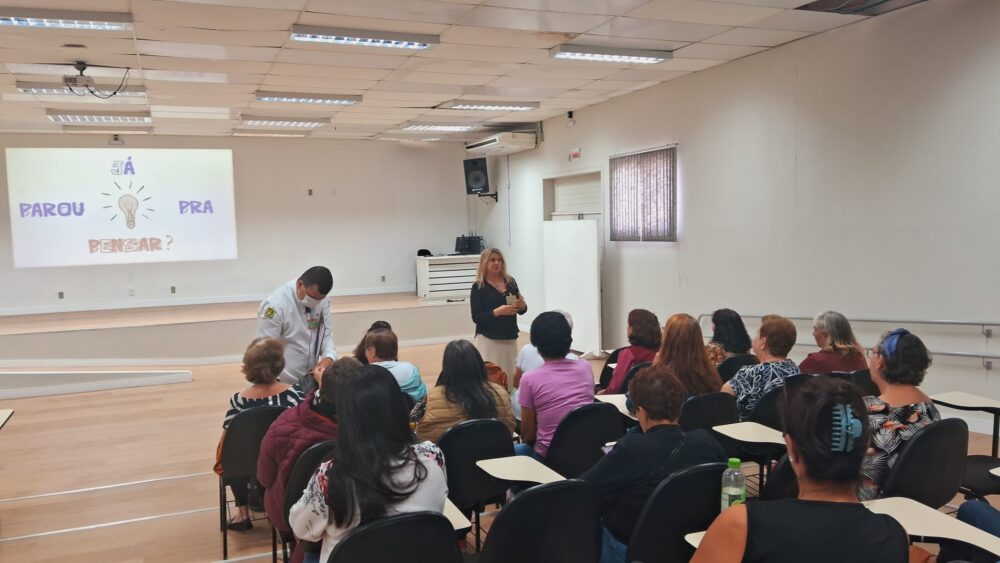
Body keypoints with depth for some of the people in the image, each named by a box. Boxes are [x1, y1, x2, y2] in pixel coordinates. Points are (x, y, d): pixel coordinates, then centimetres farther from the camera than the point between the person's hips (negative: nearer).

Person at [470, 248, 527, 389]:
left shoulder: (510, 282, 6)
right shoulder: (478, 287, -5)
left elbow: (522, 311, 13)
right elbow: (476, 318, -9)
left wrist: (522, 305, -9)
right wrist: (497, 311, -22)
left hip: (510, 338, 4)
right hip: (488, 339, -4)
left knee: (510, 376, 2)